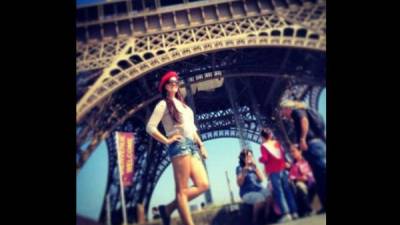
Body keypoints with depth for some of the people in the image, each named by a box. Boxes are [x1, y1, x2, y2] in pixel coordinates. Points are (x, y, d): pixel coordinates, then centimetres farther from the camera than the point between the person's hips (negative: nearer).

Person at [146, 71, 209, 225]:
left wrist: (200, 144, 16)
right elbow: (150, 127, -6)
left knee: (203, 185, -1)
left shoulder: (182, 104, 26)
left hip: (192, 145, 8)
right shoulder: (163, 104, 3)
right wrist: (167, 140, -7)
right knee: (182, 189, -7)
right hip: (179, 145, -8)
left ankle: (168, 208, 8)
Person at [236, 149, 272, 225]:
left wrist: (255, 168, -7)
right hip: (247, 193, -4)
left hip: (259, 189, 5)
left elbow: (261, 179, 4)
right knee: (260, 199, -34)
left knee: (269, 194, -26)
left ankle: (266, 218, -13)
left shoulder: (253, 167, 12)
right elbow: (239, 184, -9)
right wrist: (244, 172, -21)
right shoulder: (240, 168, -1)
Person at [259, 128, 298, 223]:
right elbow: (283, 154, 15)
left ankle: (286, 214, -10)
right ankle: (294, 212, 10)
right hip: (282, 169, 5)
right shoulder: (277, 143, 9)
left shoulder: (263, 146, -7)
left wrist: (260, 159, 6)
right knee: (287, 190, 9)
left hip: (273, 172, -5)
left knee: (278, 193, -4)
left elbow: (265, 159, -13)